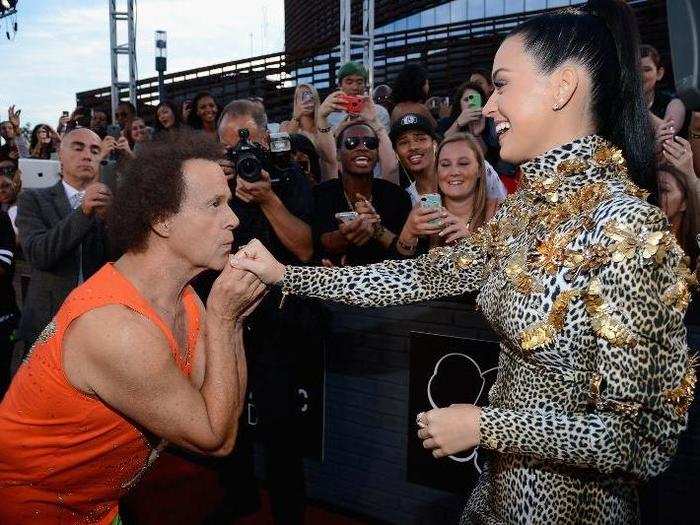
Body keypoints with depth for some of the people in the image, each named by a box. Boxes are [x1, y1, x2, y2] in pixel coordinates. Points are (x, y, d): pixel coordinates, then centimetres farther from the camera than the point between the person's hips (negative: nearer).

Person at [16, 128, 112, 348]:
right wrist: (83, 212, -25)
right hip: (47, 322, -1)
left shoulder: (110, 202, 4)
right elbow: (37, 255, -14)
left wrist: (106, 216, -22)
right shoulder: (33, 199, 0)